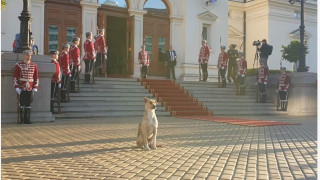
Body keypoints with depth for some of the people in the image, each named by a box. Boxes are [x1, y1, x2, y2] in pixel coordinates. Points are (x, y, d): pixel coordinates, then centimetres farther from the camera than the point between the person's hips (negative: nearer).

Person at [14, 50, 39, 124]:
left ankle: (27, 119, 12)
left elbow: (36, 77, 9)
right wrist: (17, 87, -8)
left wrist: (35, 87, 2)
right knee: (22, 104, 1)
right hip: (22, 89, -2)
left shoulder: (34, 66, 8)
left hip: (30, 89, 2)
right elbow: (15, 77, -1)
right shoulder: (18, 65, 1)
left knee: (28, 104, 5)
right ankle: (21, 119, 9)